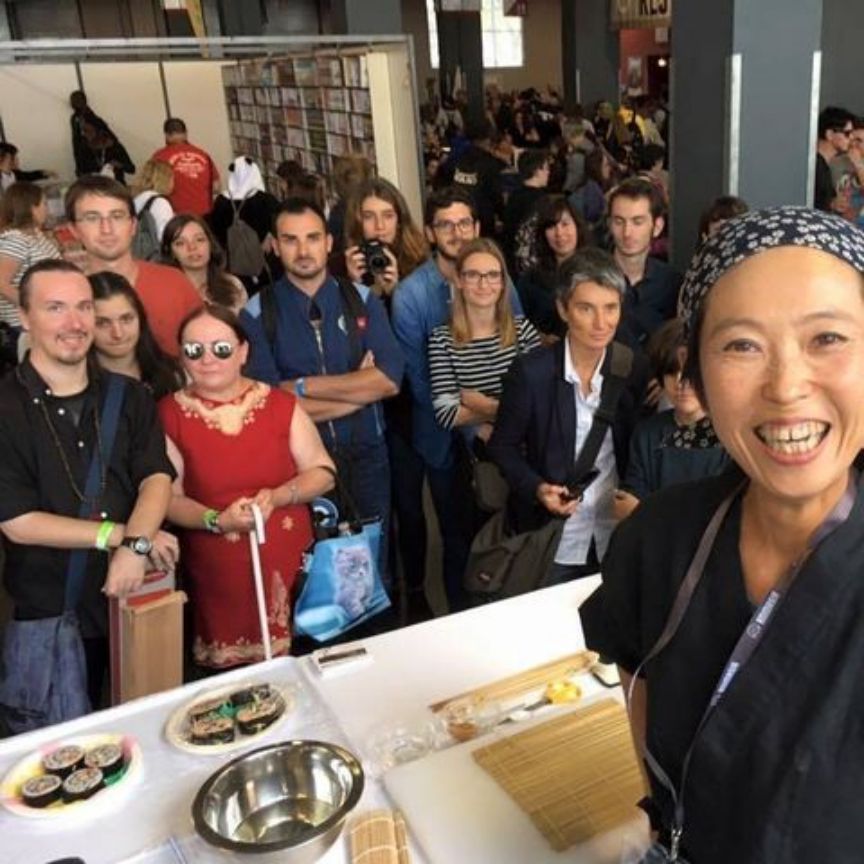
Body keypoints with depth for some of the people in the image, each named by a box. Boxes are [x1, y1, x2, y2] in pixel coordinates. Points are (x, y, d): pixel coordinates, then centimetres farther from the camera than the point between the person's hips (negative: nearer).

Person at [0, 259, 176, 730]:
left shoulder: (129, 397, 3)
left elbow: (157, 478, -6)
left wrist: (135, 545, -25)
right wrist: (122, 535, -15)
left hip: (139, 601, 3)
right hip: (49, 618, -3)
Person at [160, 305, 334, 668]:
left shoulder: (279, 403, -1)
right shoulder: (170, 415, -3)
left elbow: (322, 472, 2)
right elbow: (168, 498, -3)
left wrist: (277, 497, -15)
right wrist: (216, 520, -20)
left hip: (289, 562, 1)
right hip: (217, 575, -1)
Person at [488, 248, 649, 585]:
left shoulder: (635, 368, -8)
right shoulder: (530, 371, -16)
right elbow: (503, 446, -6)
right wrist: (536, 488, -21)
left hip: (618, 535, 3)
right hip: (552, 539, -2)